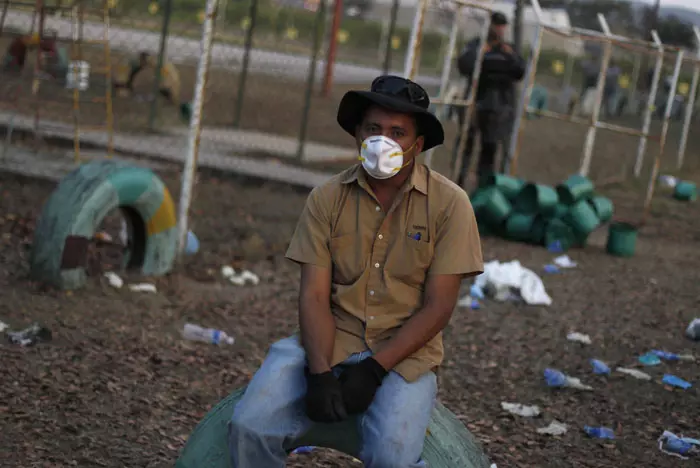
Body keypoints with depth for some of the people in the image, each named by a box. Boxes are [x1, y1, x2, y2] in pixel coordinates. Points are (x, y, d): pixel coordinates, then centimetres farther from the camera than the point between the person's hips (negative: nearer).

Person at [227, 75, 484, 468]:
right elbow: (314, 295, -2)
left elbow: (438, 307, -7)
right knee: (250, 427, -20)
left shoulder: (449, 203, -5)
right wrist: (319, 373, -18)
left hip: (405, 353, -2)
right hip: (331, 344, 2)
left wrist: (374, 369, -15)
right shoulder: (327, 198, 2)